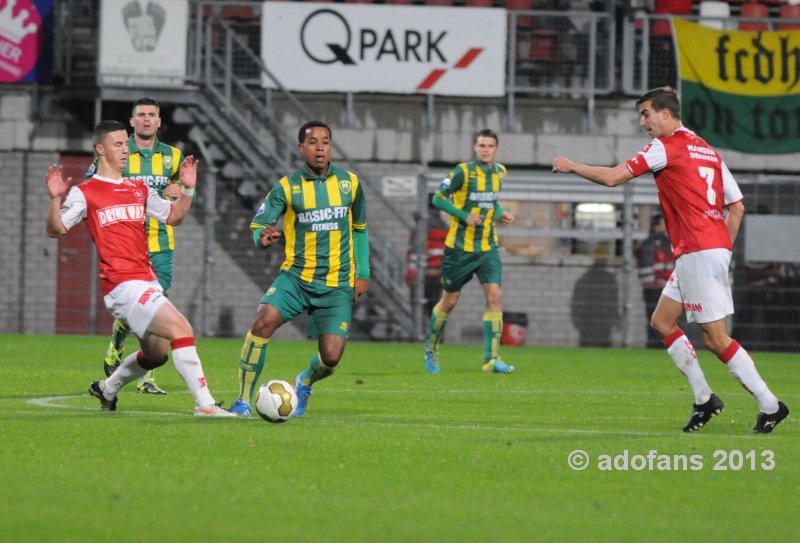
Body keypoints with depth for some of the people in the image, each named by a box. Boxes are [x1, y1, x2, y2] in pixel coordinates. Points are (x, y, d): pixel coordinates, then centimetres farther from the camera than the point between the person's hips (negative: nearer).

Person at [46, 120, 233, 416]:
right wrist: (55, 200, -23)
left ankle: (107, 388, 41)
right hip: (122, 284, -8)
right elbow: (55, 229, -6)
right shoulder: (85, 192, -1)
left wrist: (188, 189, 8)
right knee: (181, 328, -22)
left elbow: (173, 216, 24)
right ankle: (205, 404, -21)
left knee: (156, 355, 18)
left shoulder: (139, 189, 18)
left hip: (147, 282, 8)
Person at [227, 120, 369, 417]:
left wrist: (363, 273, 10)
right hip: (296, 276, -1)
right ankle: (244, 400, -13)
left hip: (337, 284, 1)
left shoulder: (349, 182, 5)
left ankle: (305, 382, 28)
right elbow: (257, 224, -5)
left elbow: (360, 229, 16)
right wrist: (263, 237, -30)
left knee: (331, 358, -10)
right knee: (263, 323, -26)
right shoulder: (286, 187, -2)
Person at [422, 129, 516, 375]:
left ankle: (491, 359, -12)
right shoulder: (463, 172, -13)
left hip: (488, 247, 4)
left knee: (494, 296, -11)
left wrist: (500, 213, 3)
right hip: (460, 246, -4)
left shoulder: (500, 172, 6)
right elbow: (438, 198, -9)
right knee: (449, 301, 7)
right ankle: (431, 348, 31)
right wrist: (464, 216, -19)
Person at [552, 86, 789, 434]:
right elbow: (737, 206, 17)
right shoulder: (707, 150, 17)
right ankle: (704, 399, 12)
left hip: (699, 253, -9)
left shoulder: (667, 146, -7)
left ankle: (770, 405, -5)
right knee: (662, 321, 13)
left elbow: (612, 178, -8)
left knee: (715, 338, -7)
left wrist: (571, 167, 7)